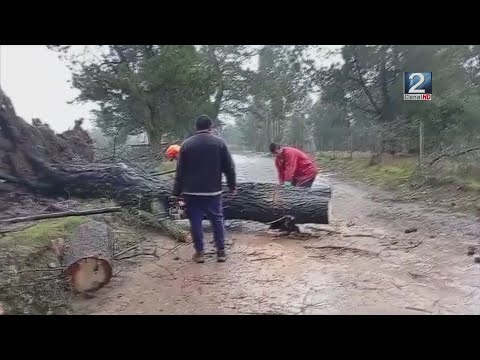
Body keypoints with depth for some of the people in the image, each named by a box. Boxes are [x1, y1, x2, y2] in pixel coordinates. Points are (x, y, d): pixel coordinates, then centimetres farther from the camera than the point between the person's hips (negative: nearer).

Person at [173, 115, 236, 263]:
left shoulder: (186, 144, 1)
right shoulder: (219, 143, 0)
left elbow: (180, 171, 1)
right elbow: (229, 167, 0)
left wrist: (177, 192, 5)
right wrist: (232, 185, 11)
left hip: (191, 191, 0)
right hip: (213, 190, 0)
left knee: (195, 221, 7)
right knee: (217, 220, 10)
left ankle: (199, 252, 11)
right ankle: (221, 251, 14)